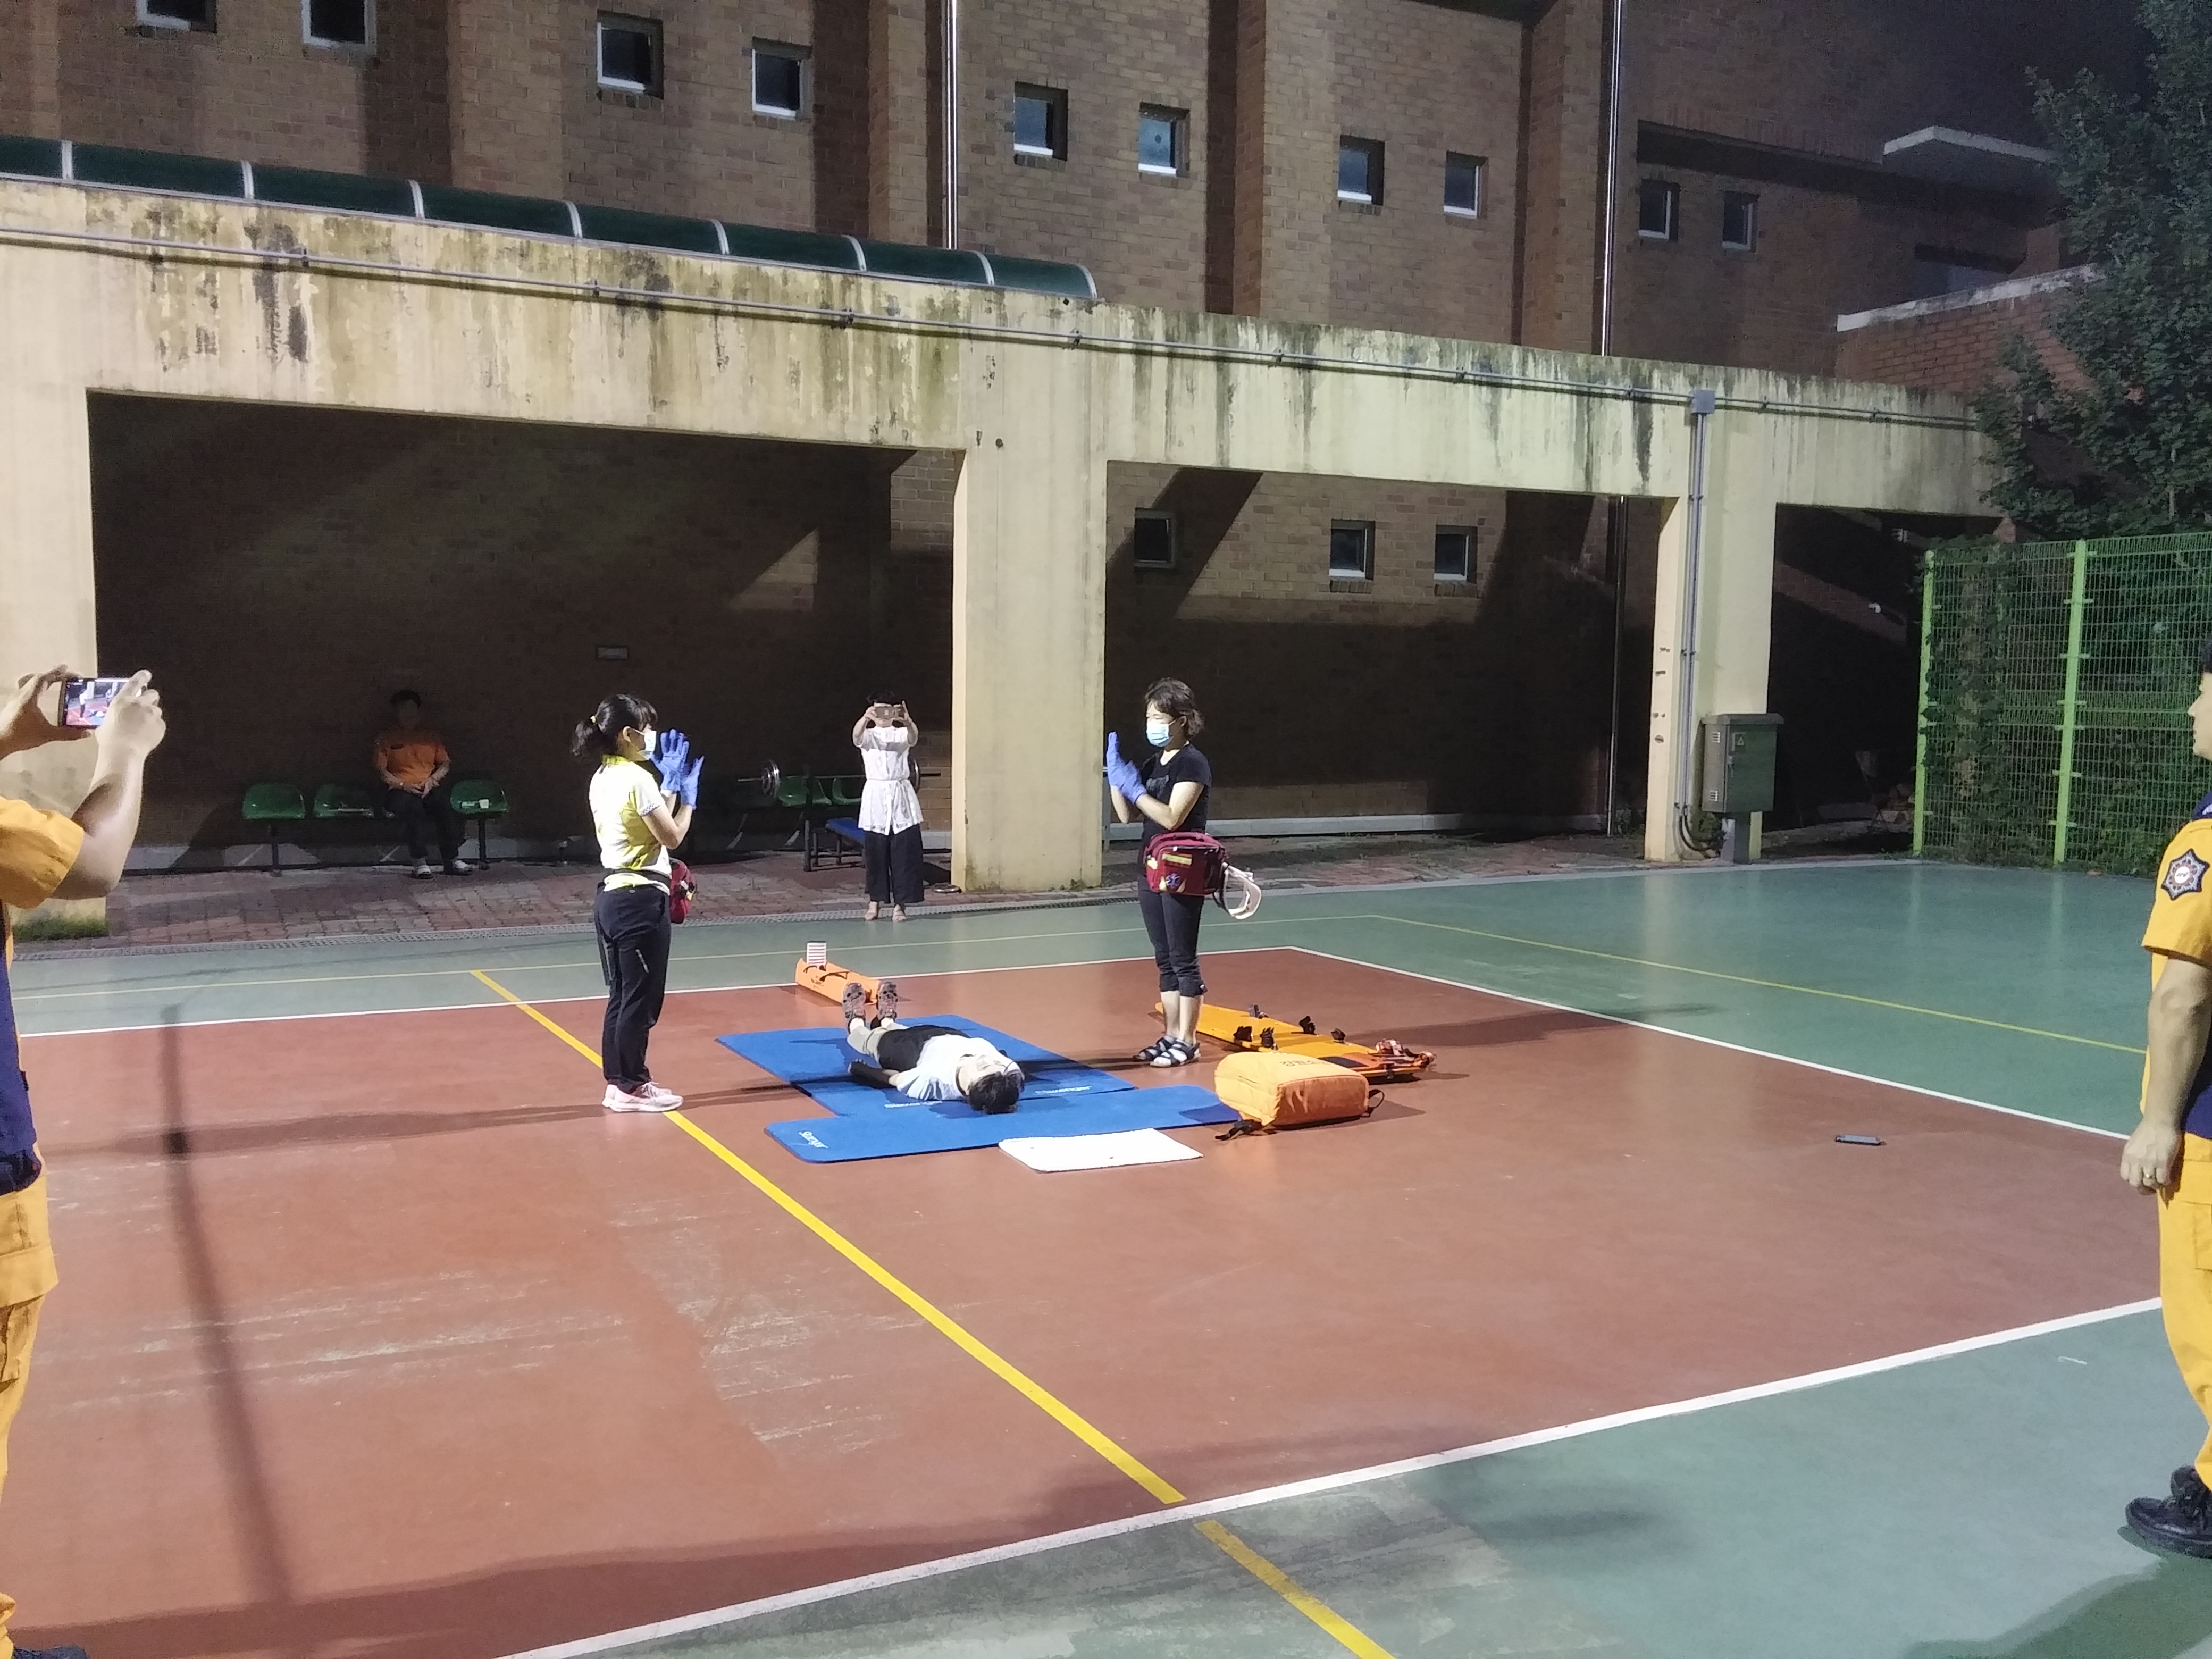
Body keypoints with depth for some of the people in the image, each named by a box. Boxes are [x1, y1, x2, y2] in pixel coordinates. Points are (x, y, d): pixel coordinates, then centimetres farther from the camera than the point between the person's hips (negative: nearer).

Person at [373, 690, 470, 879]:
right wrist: (403, 785, -13)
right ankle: (420, 861, -39)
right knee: (412, 807, -38)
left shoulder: (431, 736, 19)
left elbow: (446, 764, 15)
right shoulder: (386, 738, 11)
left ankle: (452, 859, -31)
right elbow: (381, 770, 4)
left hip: (430, 787, 2)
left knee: (445, 806, -33)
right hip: (400, 790, -2)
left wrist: (432, 780, -6)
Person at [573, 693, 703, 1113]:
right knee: (641, 998, 1)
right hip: (640, 899, -9)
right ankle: (631, 1087, 9)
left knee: (622, 996, 15)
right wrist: (687, 794, 1)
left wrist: (670, 783, 14)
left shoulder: (602, 777, 10)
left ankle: (620, 1082, 21)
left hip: (611, 896, 9)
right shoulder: (637, 778, -17)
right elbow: (672, 836, -12)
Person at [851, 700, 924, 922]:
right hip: (875, 795, 0)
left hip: (901, 796, 0)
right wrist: (865, 718, -41)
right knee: (875, 853, 2)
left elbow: (914, 737, -17)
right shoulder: (868, 735, 8)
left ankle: (899, 904, 1)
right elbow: (857, 735, -17)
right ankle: (875, 901, 14)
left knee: (905, 852, -4)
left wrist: (908, 722, -42)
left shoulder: (902, 734, 7)